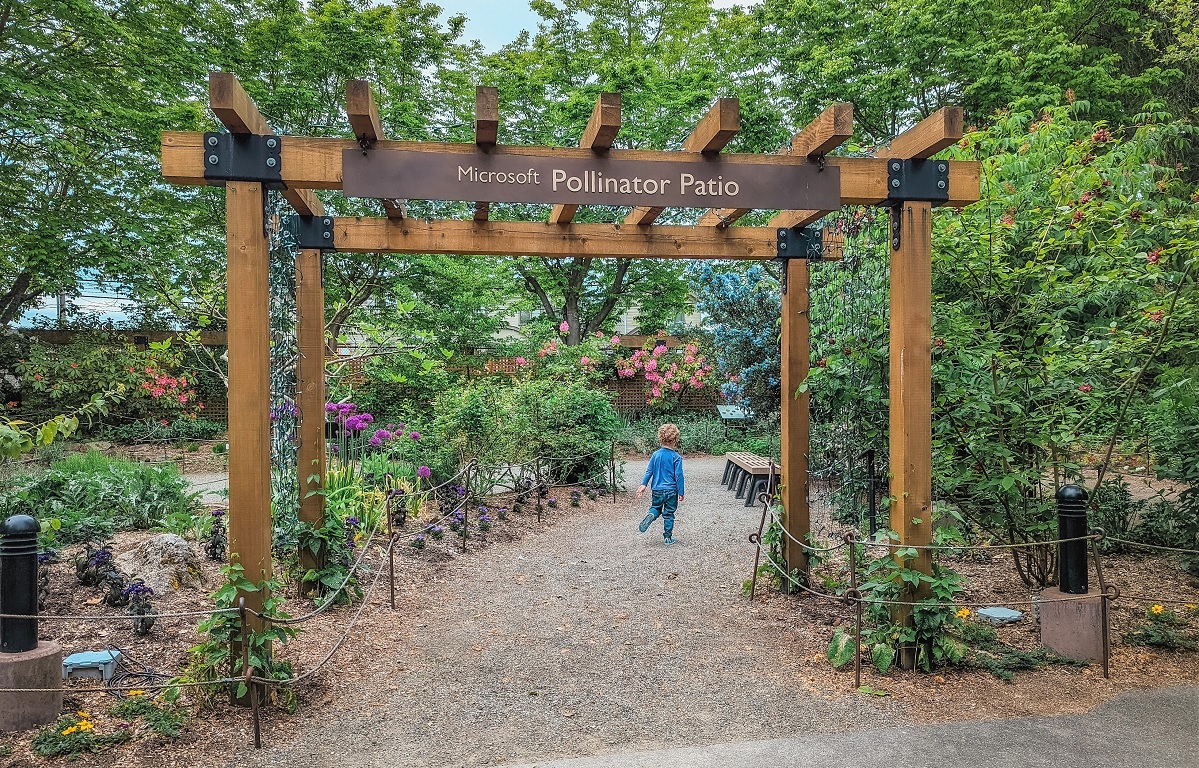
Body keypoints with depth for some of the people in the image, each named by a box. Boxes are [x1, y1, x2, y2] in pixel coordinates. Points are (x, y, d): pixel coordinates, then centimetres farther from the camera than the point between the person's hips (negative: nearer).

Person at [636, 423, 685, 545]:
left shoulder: (656, 455, -2)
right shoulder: (676, 457, -12)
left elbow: (649, 471, 2)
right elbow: (679, 476, -10)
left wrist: (644, 484, 9)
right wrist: (681, 492, -4)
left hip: (657, 490, 3)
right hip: (671, 490, -2)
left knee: (656, 508, 21)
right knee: (669, 514, 9)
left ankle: (651, 516, -11)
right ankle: (668, 537, 14)